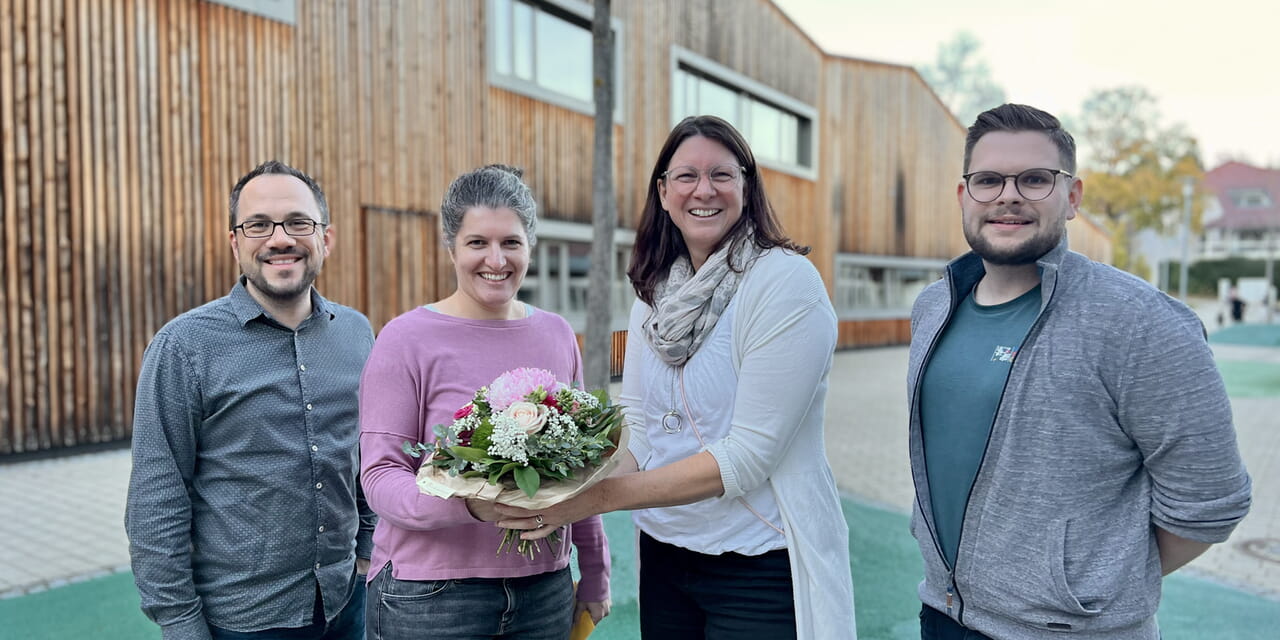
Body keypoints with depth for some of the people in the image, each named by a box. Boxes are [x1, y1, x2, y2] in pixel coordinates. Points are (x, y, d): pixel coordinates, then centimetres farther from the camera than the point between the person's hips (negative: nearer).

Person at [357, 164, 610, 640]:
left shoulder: (557, 334, 4)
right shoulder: (406, 340, -9)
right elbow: (380, 478, -11)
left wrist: (595, 572, 13)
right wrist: (467, 504, -29)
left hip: (545, 587, 4)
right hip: (431, 595, -3)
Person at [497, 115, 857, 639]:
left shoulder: (785, 281, -17)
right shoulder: (653, 295, 4)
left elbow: (747, 454, -22)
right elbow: (636, 427, 1)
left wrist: (601, 496, -25)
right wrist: (563, 497, -17)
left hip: (759, 571, -5)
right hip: (663, 557, 6)